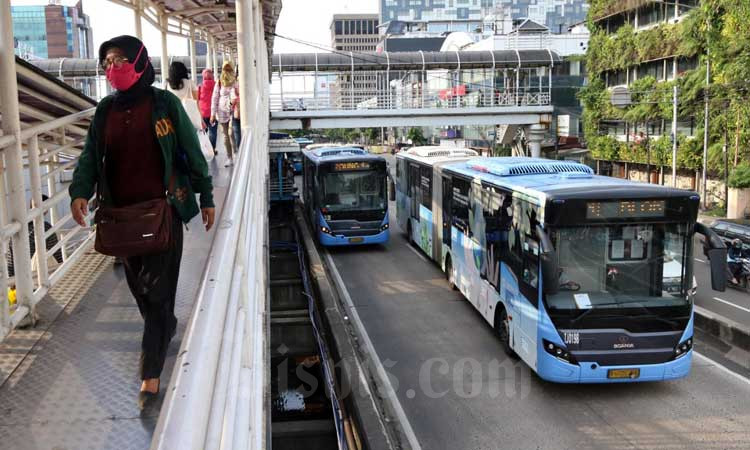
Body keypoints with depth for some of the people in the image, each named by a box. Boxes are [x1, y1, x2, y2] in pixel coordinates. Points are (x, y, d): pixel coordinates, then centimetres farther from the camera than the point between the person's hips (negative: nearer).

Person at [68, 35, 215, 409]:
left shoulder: (164, 103, -5)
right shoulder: (106, 109, 7)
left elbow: (191, 152, 0)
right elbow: (91, 155, 6)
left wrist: (206, 197, 1)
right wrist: (80, 192, -12)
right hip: (123, 213, 5)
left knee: (157, 288, -5)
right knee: (138, 284, 16)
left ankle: (151, 373, -1)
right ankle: (166, 327, 45)